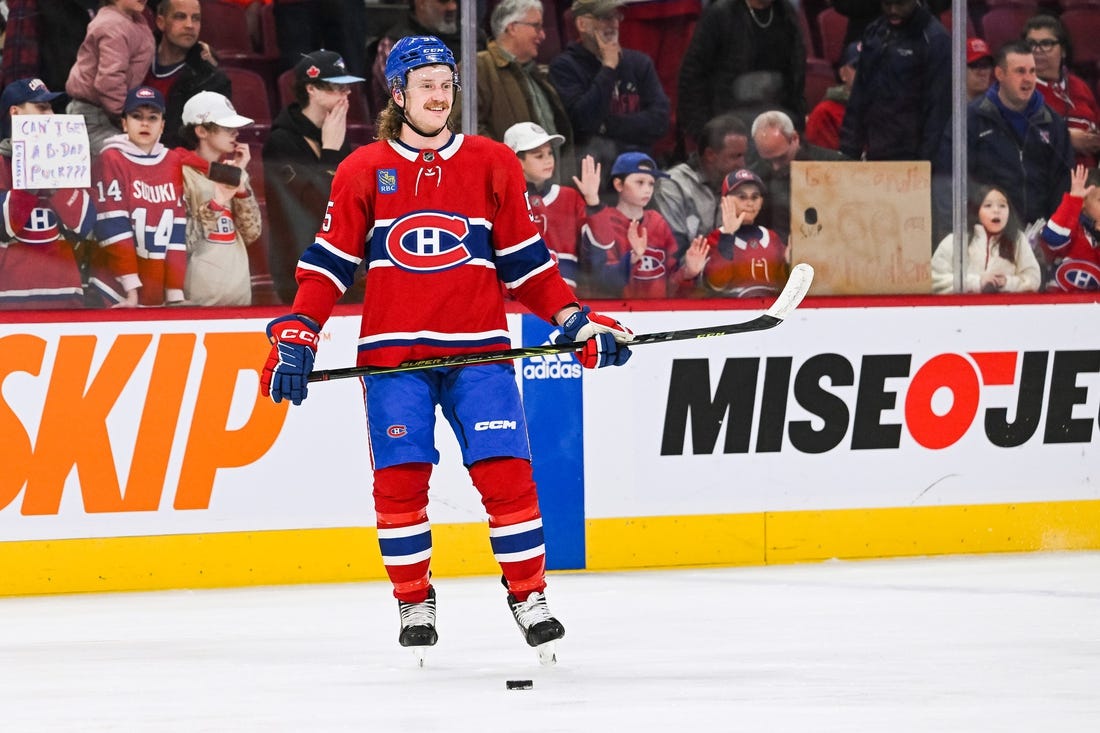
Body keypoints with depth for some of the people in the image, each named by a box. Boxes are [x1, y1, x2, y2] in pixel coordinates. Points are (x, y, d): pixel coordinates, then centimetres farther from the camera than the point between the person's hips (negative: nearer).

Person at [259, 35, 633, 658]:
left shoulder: (494, 165, 7)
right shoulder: (363, 172, 5)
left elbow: (525, 260, 11)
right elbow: (330, 263, 5)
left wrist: (575, 319, 1)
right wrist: (297, 336, -4)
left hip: (478, 350, 0)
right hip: (393, 351, 0)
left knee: (505, 472, -7)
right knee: (399, 481, -4)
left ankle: (530, 597, 5)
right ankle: (414, 604, 11)